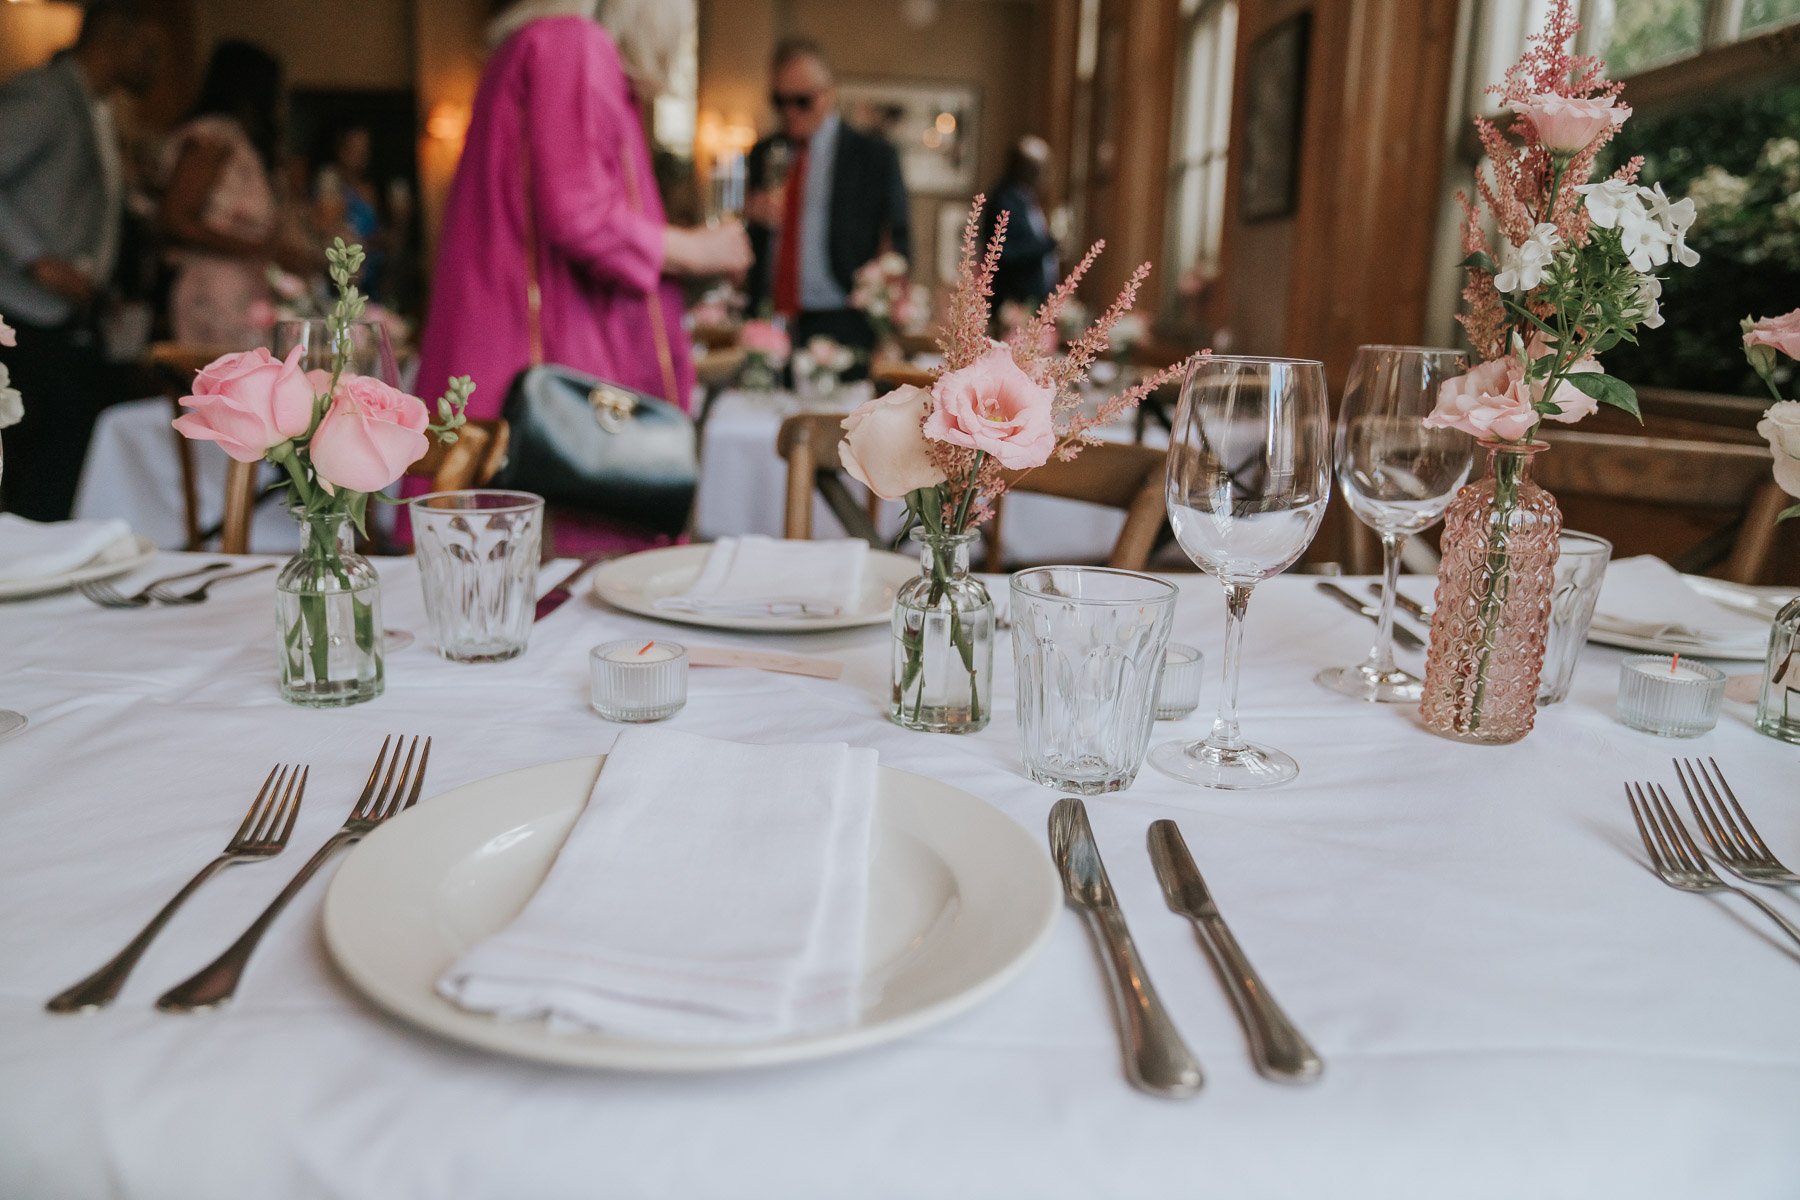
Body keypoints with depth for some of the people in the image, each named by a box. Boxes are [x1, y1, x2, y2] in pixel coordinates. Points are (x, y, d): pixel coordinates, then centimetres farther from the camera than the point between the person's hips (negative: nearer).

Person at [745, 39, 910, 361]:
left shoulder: (875, 156, 4)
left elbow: (898, 243, 5)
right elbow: (744, 247, 16)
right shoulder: (762, 155, 15)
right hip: (769, 326, 3)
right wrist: (748, 215, -6)